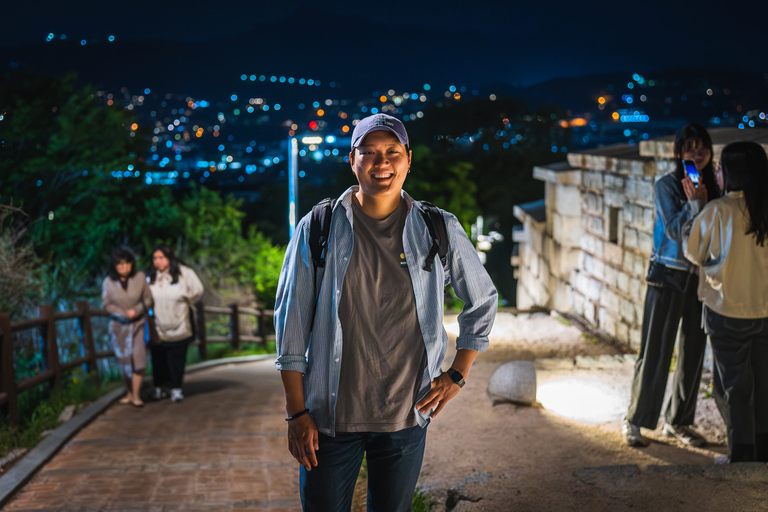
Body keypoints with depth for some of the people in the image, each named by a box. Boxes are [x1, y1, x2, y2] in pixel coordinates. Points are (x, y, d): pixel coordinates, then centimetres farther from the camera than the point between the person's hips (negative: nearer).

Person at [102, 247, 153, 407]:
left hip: (137, 323, -1)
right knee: (123, 360, 7)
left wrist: (137, 310, -19)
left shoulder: (140, 277, -7)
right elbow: (107, 304, -3)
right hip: (119, 325, 1)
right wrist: (125, 313, -16)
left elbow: (148, 299, -1)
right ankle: (129, 392, 23)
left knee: (138, 358, -11)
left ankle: (136, 395, -4)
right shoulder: (108, 282, -7)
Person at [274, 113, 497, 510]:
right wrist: (297, 413, -4)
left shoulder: (440, 231, 0)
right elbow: (291, 325, -1)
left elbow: (482, 301, 14)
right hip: (330, 417, -1)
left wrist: (457, 374, 7)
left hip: (406, 417, 1)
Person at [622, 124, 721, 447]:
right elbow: (675, 231, -16)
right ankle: (635, 421, 9)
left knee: (693, 353, 10)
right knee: (655, 352, -2)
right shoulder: (666, 186, -7)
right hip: (668, 277, -5)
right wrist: (693, 201, -24)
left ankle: (678, 422, 22)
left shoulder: (712, 187, 7)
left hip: (700, 278, 5)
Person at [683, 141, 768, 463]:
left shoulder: (717, 210, -17)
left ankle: (742, 455, 16)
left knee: (734, 387, 8)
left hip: (728, 312, -4)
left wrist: (695, 205, 5)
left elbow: (693, 252, -5)